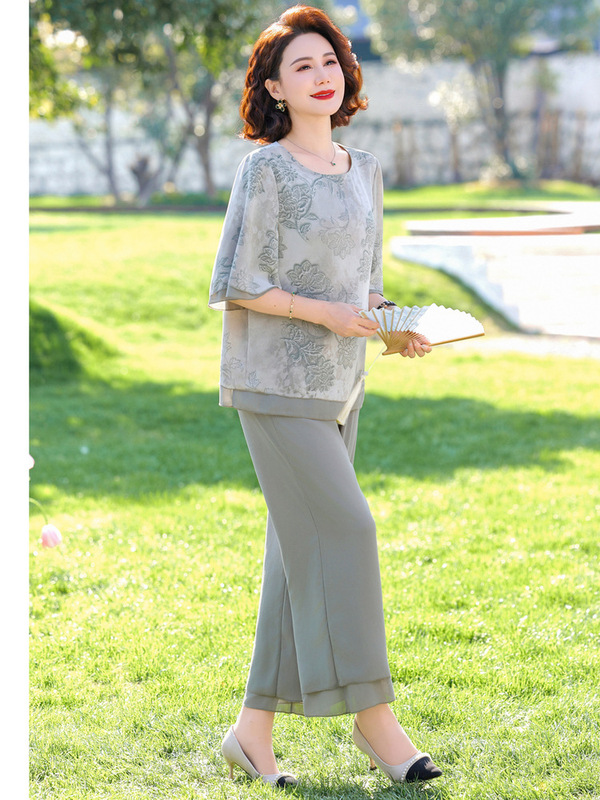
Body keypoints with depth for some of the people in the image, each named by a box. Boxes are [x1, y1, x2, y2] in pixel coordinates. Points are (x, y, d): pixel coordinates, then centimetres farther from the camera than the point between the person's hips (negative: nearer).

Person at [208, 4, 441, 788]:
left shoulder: (364, 171, 13)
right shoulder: (264, 170, -8)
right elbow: (235, 284, -9)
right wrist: (323, 312, -17)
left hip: (339, 384, 7)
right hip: (275, 382, -7)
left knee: (300, 555, 6)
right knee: (342, 530, -12)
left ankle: (254, 730, 12)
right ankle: (372, 713, -2)